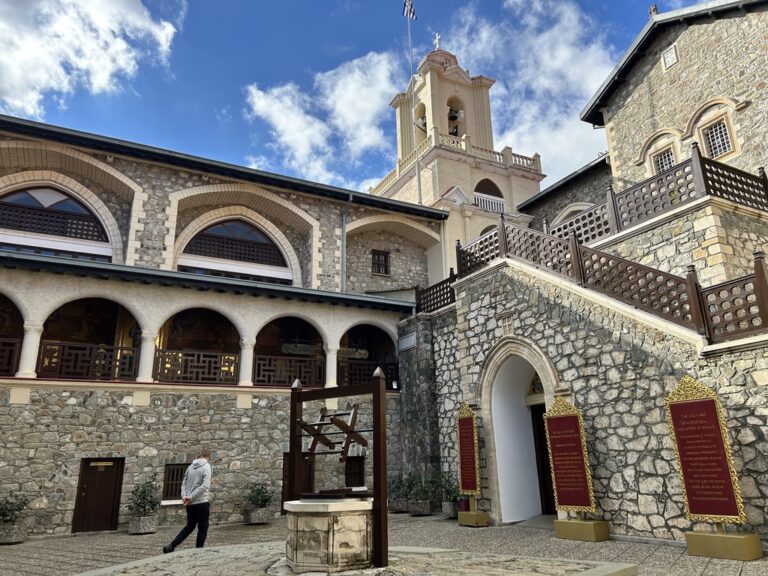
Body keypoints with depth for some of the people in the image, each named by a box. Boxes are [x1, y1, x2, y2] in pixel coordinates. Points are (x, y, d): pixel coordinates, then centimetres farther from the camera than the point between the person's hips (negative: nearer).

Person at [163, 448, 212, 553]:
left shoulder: (191, 466, 10)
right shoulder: (206, 467, -10)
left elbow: (184, 483, 9)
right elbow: (205, 486, -20)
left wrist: (184, 496, -2)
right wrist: (191, 497, -15)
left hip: (190, 504, 7)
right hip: (201, 502, -7)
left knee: (189, 526, 20)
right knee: (203, 528, 5)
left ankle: (171, 547, 15)